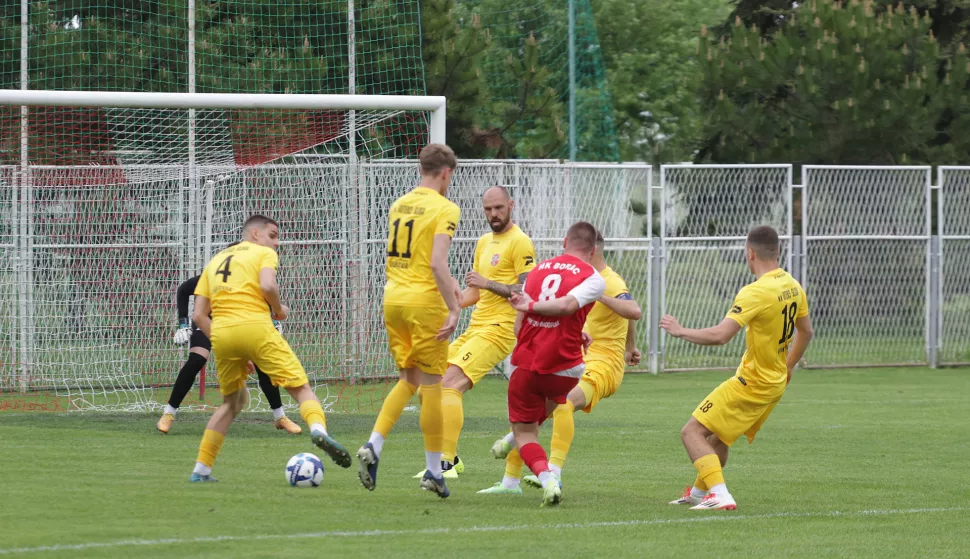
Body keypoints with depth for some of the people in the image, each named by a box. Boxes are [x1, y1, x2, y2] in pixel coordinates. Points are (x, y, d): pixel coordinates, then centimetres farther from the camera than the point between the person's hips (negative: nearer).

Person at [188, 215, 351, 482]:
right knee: (301, 388, -3)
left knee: (232, 402, 23)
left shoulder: (215, 261, 27)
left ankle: (201, 470, 17)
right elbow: (267, 286, -11)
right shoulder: (264, 253, 12)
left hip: (221, 332, 5)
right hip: (256, 327, -5)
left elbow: (199, 315, 19)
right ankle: (318, 429, -35)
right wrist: (279, 309, 8)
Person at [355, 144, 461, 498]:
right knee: (431, 384, 2)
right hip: (425, 300, -7)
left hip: (393, 297, 7)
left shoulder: (398, 205, 11)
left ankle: (373, 446, 0)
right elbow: (438, 263, -20)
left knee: (408, 380, 18)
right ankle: (433, 471, 7)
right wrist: (453, 309, -18)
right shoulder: (445, 209, -11)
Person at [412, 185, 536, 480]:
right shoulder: (484, 242, 20)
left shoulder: (520, 242, -7)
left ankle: (446, 464, -24)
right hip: (475, 329, 9)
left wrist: (488, 283, -22)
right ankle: (450, 457, 16)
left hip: (498, 330, -9)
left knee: (449, 385, -22)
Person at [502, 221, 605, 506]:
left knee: (524, 433, 9)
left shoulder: (538, 270, 10)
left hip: (524, 364, 1)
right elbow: (567, 305, -23)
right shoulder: (593, 278, -3)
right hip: (563, 369, -1)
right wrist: (532, 306, -14)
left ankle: (547, 477, -16)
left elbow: (518, 327, 11)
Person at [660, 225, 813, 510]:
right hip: (775, 383, 9)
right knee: (717, 437, 25)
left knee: (692, 432, -6)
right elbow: (806, 332, 17)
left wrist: (680, 331, -15)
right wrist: (788, 367, 32)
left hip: (751, 384, -9)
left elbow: (720, 335, -30)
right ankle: (699, 491, 40)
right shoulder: (793, 286, 3)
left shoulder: (755, 292, -24)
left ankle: (719, 495, -17)